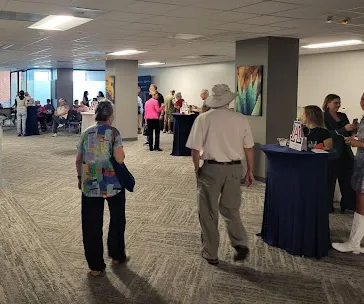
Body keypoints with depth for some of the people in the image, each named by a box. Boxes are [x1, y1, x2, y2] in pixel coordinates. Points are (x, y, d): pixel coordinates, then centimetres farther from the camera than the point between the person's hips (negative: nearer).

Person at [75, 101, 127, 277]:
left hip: (90, 184, 3)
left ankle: (95, 265, 13)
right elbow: (119, 159, -16)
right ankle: (116, 255, 32)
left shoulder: (86, 133, 7)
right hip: (112, 183, -3)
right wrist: (122, 152, 5)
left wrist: (80, 177, 24)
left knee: (91, 224, 7)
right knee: (117, 219, 18)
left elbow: (78, 160, 10)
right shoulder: (113, 132, -6)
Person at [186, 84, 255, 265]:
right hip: (234, 168, 3)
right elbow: (249, 148, 4)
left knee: (208, 212, 11)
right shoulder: (241, 119, -1)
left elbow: (195, 149, -7)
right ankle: (241, 244, 8)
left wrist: (197, 169, 9)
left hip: (211, 168, -2)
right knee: (231, 209, 21)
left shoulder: (203, 118, -8)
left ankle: (210, 254, 19)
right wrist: (250, 171, 15)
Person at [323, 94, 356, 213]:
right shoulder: (324, 117, -4)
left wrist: (352, 128, -7)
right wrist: (344, 129, -24)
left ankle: (348, 204, 14)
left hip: (346, 153, 5)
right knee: (330, 180, 1)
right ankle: (328, 206, 12)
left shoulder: (343, 116, 13)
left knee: (347, 180, 5)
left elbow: (349, 134, 15)